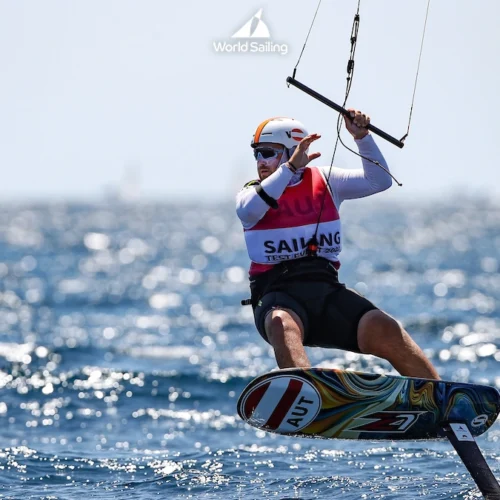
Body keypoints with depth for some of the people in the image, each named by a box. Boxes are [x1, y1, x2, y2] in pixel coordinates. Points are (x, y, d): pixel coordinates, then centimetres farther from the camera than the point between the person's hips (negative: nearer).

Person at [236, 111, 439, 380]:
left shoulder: (324, 181, 14)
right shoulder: (252, 192, 9)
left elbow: (379, 181, 5)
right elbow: (249, 210, -16)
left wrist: (362, 137, -8)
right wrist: (290, 167, -19)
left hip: (326, 289, 2)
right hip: (277, 295, -2)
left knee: (383, 329, -25)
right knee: (282, 325, -40)